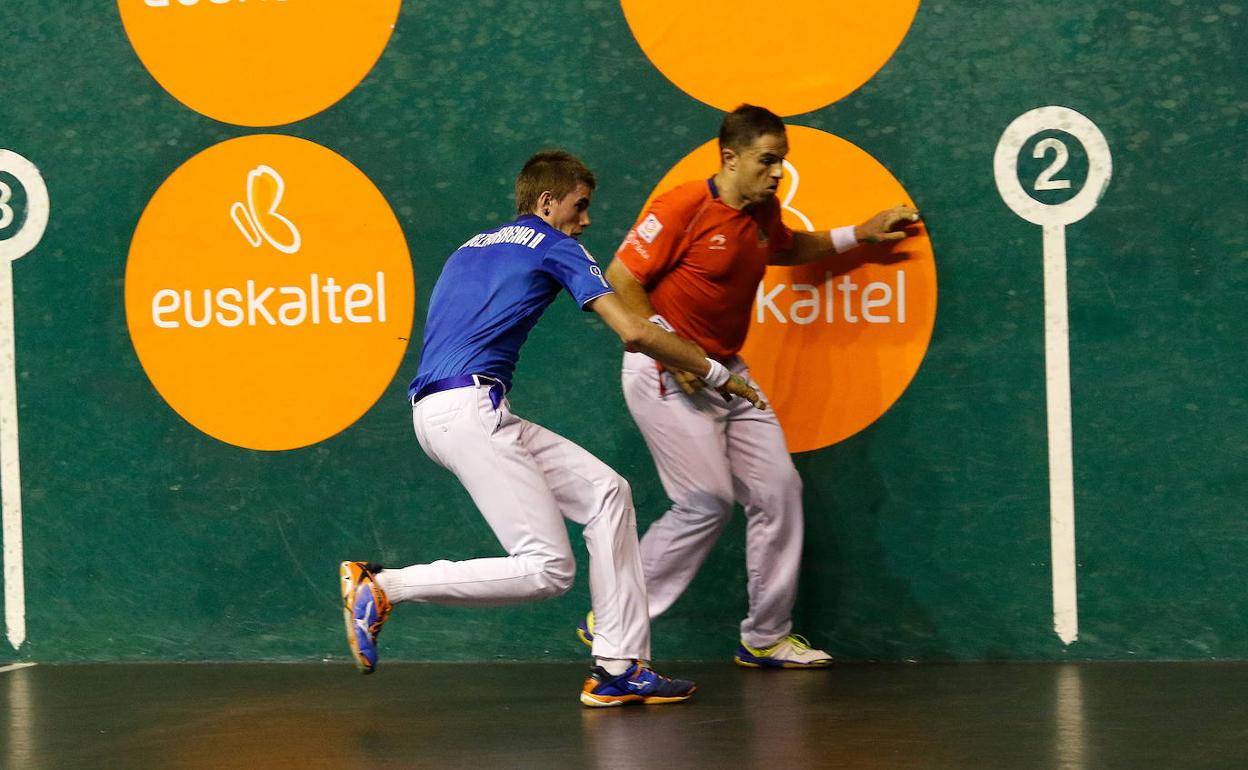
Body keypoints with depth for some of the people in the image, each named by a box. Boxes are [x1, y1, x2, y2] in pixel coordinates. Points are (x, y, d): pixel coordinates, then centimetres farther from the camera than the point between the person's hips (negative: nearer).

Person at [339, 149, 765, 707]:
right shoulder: (554, 245, 3)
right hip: (466, 407, -9)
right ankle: (382, 586, -10)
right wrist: (715, 373, 8)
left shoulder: (470, 249, 26)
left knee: (607, 493, 10)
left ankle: (618, 668, 6)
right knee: (548, 570, -11)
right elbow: (633, 332, -4)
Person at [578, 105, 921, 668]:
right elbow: (619, 280, -16)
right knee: (707, 502, -12)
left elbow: (787, 248, 32)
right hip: (665, 376, -8)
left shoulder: (763, 212, 7)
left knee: (778, 489, 3)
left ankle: (766, 638, 14)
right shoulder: (684, 206, -16)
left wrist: (860, 234, 23)